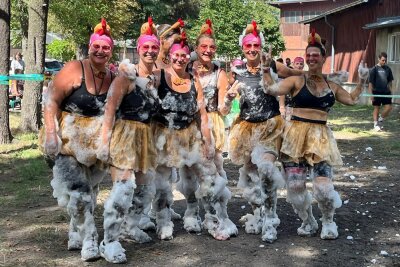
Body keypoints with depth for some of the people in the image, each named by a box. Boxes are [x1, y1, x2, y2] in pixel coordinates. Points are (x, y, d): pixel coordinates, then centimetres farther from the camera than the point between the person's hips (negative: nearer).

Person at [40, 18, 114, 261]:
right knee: (78, 189, -12)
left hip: (96, 141, 6)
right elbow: (52, 99, -14)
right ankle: (89, 240, -1)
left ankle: (77, 235, 30)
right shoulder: (74, 69, -13)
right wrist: (51, 131, -21)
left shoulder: (113, 77, 1)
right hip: (70, 138, -5)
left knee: (91, 188, 13)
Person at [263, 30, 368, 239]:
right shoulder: (297, 81, 0)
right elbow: (272, 89, -12)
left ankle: (328, 222, 19)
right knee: (295, 185, -2)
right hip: (296, 135, -2)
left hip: (320, 138, 2)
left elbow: (352, 99, 26)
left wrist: (361, 80, 21)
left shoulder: (332, 86, 13)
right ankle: (308, 222, 24)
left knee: (324, 186, -10)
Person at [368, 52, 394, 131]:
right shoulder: (374, 69, -6)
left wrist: (390, 91, 11)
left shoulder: (388, 69, 8)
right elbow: (370, 83, -7)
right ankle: (376, 124, 12)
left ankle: (381, 120, 19)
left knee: (388, 107, -3)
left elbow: (390, 81, 16)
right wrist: (371, 94, -11)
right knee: (376, 108, 3)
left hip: (386, 92, 4)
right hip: (377, 92, -4)